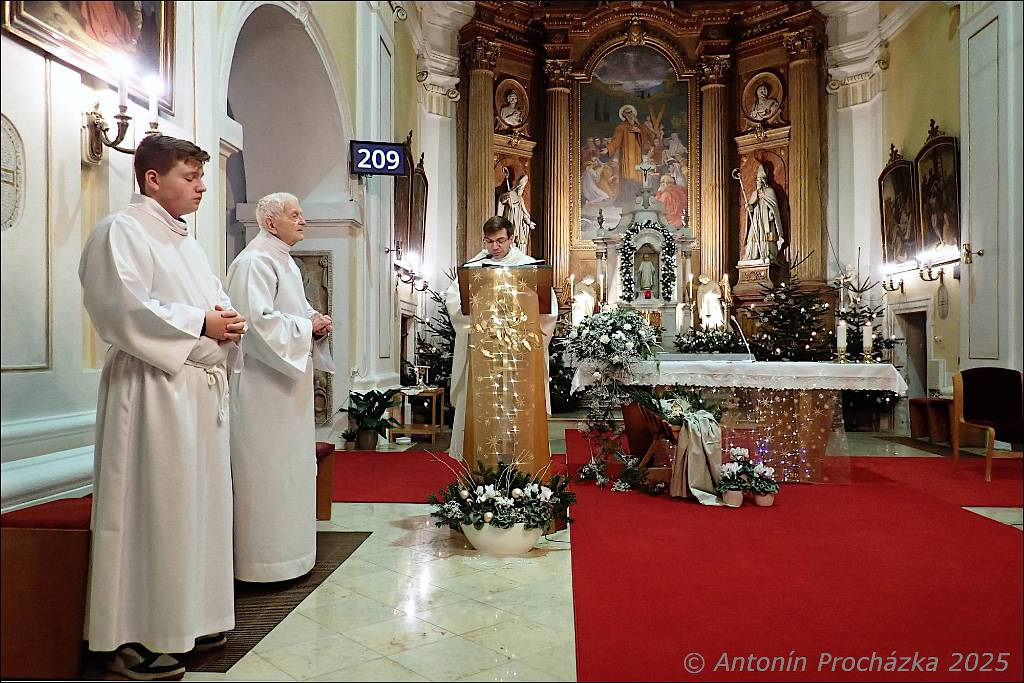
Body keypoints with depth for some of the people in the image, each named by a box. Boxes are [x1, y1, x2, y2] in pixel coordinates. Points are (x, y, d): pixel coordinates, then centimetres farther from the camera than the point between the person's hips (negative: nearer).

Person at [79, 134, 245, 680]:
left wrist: (226, 321, 0)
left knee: (197, 505, 12)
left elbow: (214, 301, 23)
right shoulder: (121, 232, -5)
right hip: (154, 388, -9)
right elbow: (123, 306, -17)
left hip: (202, 387, 9)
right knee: (153, 508, -4)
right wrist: (199, 324, -16)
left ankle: (185, 619, 26)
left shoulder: (186, 241, 21)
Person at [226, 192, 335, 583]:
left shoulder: (285, 263, 18)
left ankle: (286, 546, 28)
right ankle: (263, 557, 9)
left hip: (288, 382, 10)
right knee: (266, 467, -3)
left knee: (289, 463, 15)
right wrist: (306, 326, -15)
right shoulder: (254, 262, -14)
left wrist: (315, 323, 3)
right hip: (263, 385, -10)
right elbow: (257, 320, -23)